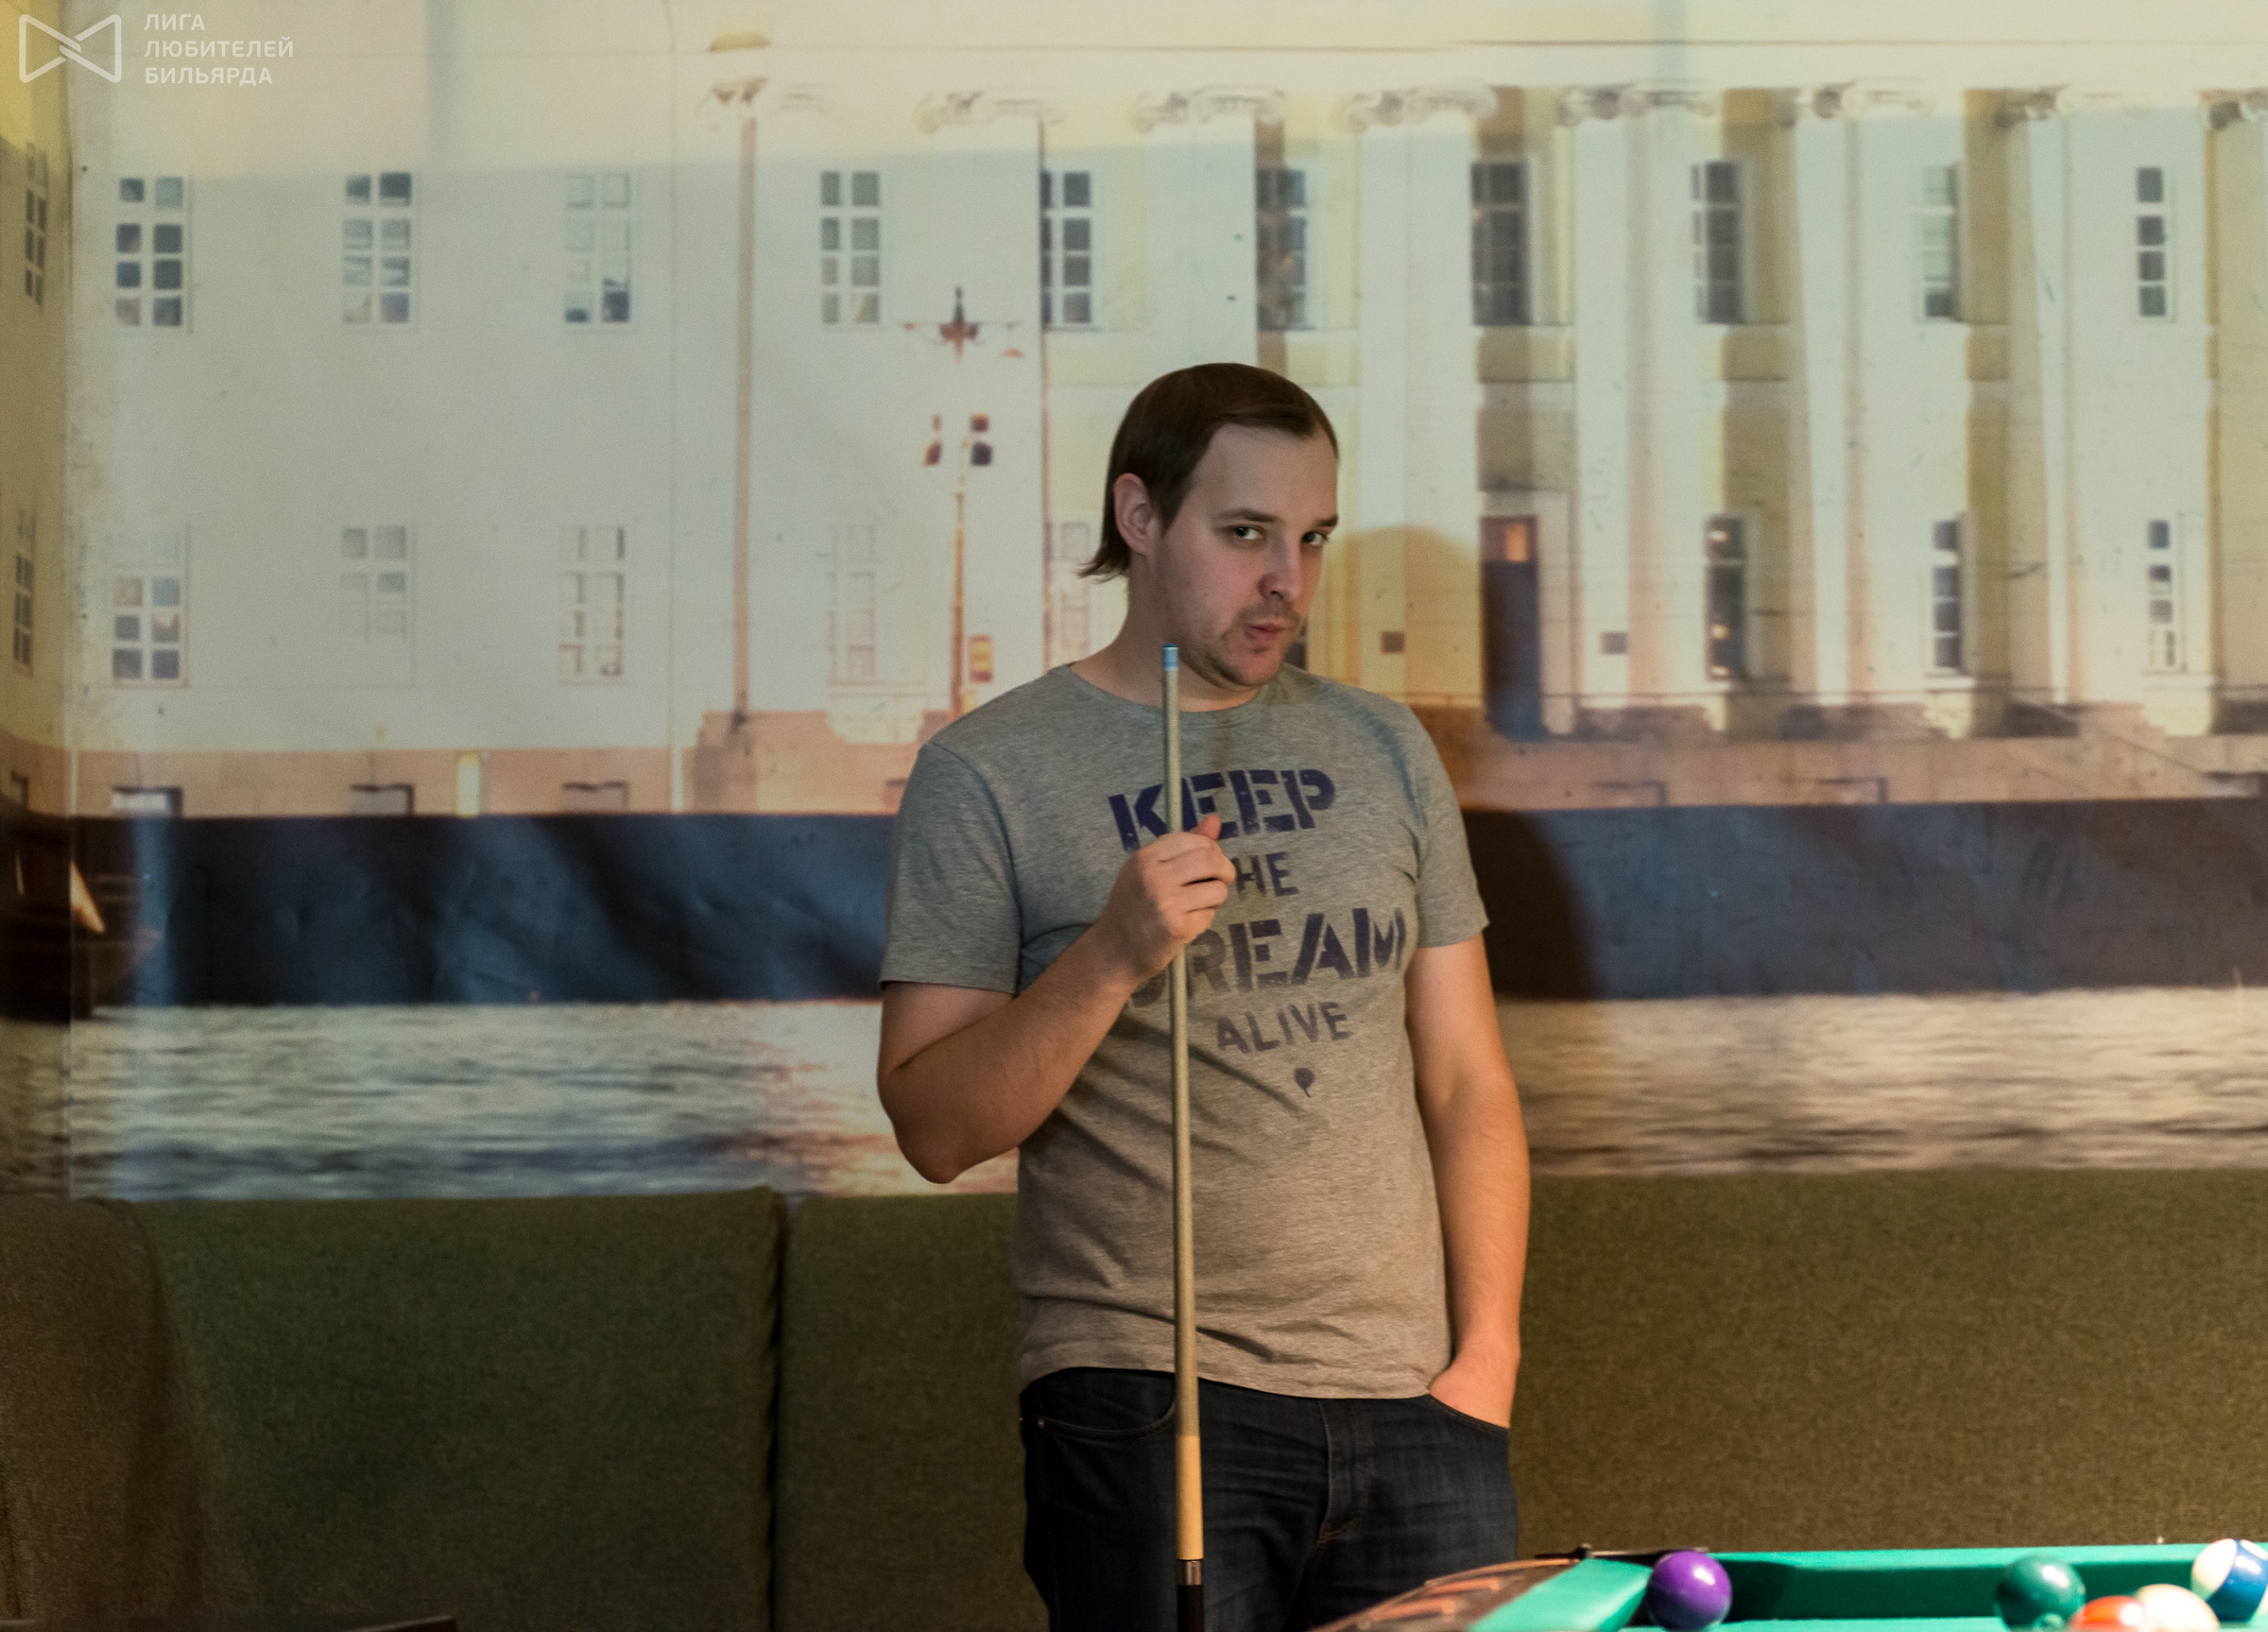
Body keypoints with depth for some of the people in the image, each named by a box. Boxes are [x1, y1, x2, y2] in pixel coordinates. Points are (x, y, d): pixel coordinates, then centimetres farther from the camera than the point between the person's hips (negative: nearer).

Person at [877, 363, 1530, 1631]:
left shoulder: (1381, 751, 13)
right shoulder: (988, 774, -1)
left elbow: (1466, 1080, 13)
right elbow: (937, 1129, -5)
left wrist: (1487, 1349, 2)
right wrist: (1110, 958, -19)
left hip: (1408, 1401, 4)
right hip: (1150, 1410, -4)